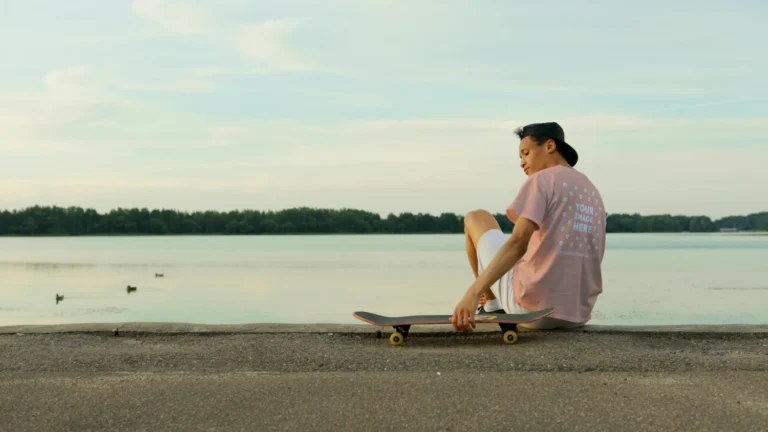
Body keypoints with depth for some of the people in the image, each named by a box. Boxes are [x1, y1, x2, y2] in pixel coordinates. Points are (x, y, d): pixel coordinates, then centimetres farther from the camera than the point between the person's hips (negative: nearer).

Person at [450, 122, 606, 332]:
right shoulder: (593, 192, 16)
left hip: (533, 307, -8)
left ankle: (492, 305, 28)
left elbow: (518, 242, -24)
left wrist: (473, 292, -31)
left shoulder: (541, 180, -7)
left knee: (476, 218, 16)